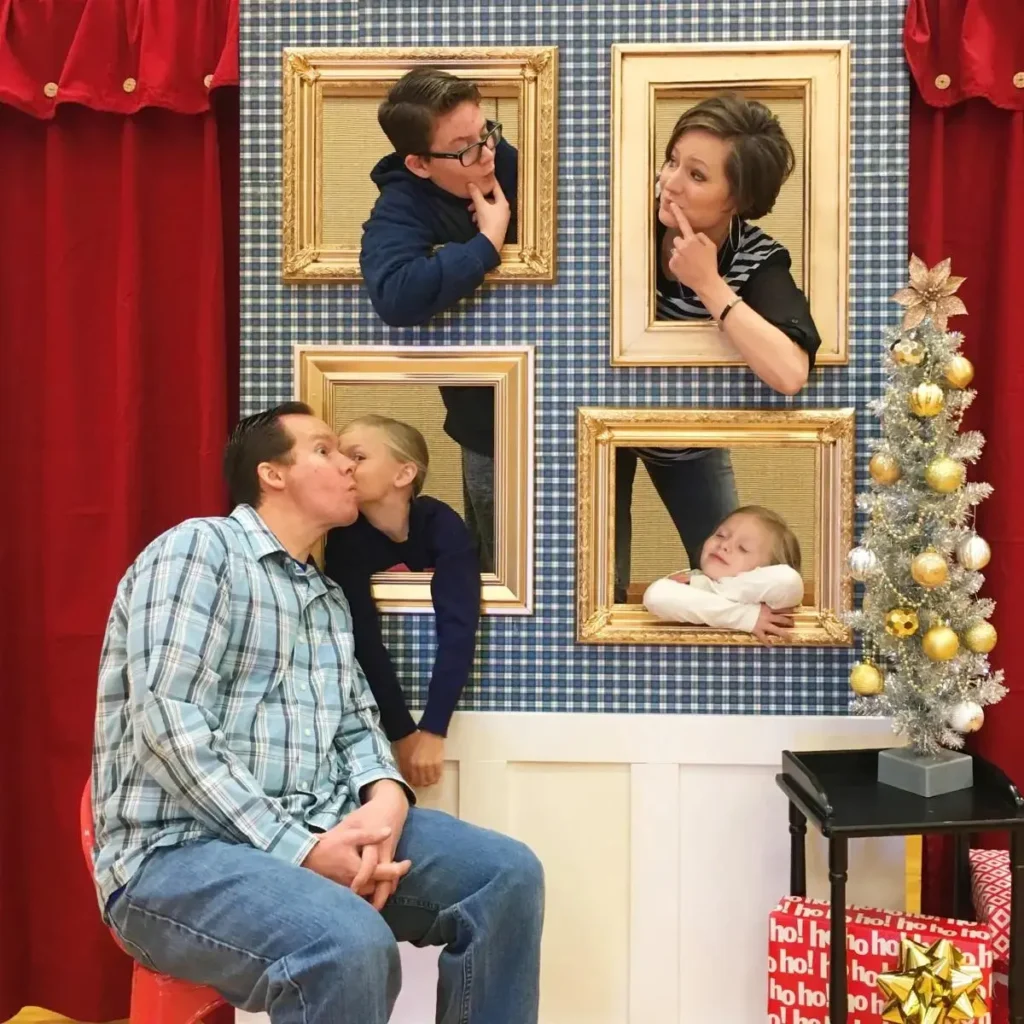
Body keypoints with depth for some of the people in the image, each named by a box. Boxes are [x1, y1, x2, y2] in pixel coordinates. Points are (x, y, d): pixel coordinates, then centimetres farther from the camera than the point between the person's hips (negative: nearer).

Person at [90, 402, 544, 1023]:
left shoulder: (330, 597, 21)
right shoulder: (199, 547, -5)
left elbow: (356, 724, 17)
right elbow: (169, 726, -16)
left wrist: (386, 798, -8)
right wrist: (297, 849, -21)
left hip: (321, 829, 8)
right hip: (183, 847, -8)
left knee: (508, 874, -8)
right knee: (351, 946, -36)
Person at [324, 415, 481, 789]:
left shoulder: (442, 524, -25)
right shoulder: (345, 536, -21)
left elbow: (458, 626, -34)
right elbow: (362, 637, -28)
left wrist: (432, 731, -41)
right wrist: (402, 734, -34)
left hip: (446, 671, -1)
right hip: (383, 672, 1)